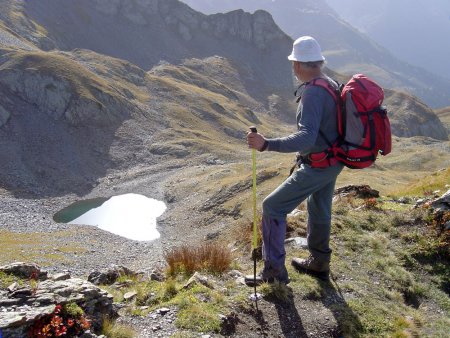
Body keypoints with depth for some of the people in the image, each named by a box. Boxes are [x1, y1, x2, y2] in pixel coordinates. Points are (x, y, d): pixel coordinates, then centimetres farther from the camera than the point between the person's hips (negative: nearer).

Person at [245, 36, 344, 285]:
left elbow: (306, 138, -35)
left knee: (273, 207, -2)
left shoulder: (312, 93, -24)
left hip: (316, 167, -10)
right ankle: (319, 264, 42)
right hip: (333, 163, 10)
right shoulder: (333, 85, 6)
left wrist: (267, 144, -43)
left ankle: (274, 271, 5)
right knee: (319, 211, 24)